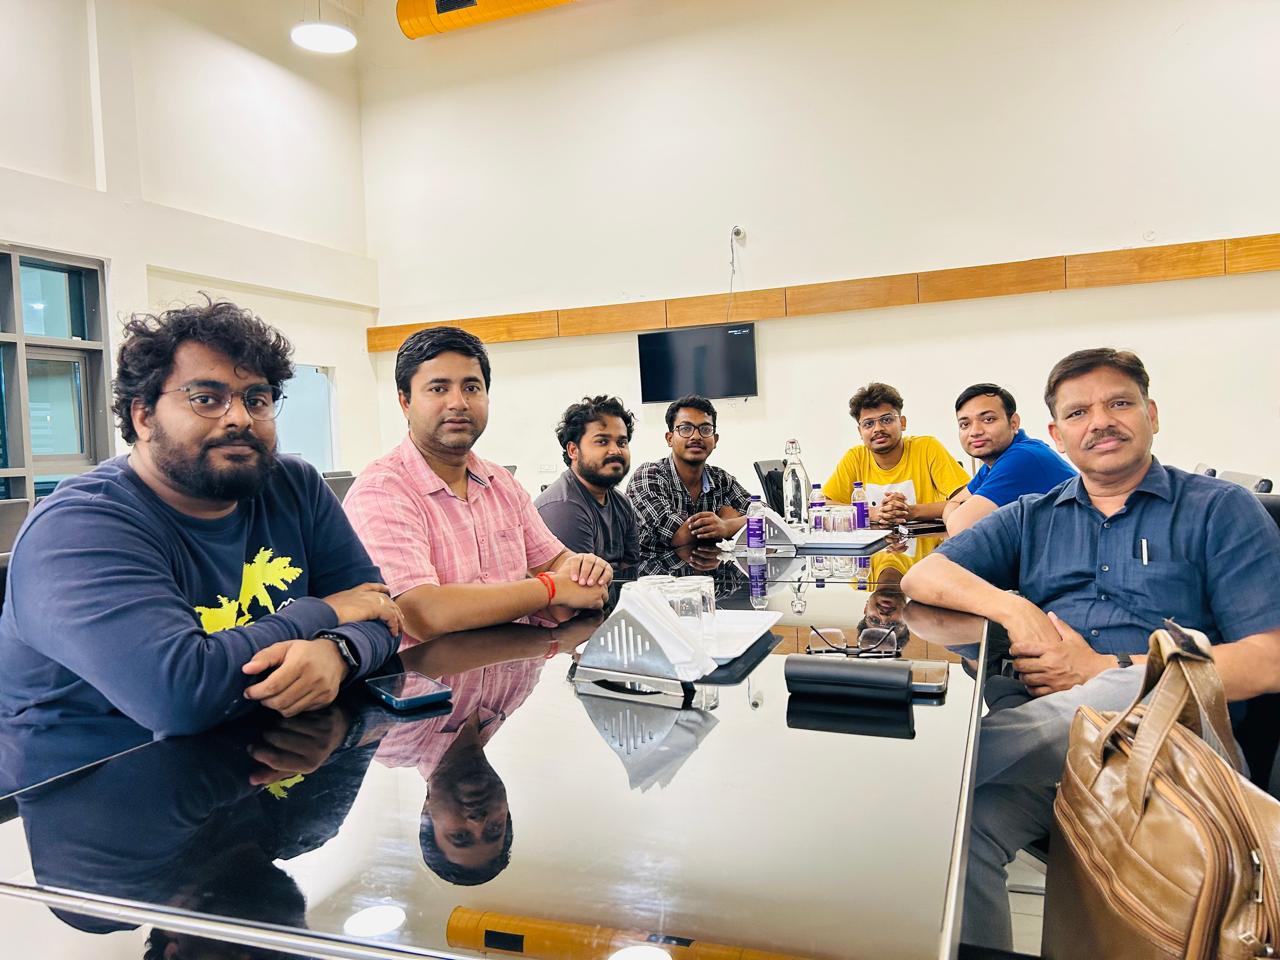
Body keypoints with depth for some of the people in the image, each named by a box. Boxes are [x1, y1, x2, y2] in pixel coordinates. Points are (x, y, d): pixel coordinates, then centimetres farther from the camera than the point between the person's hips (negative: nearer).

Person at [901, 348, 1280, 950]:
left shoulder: (1219, 511, 10)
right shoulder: (1032, 518, 21)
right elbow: (923, 578, 11)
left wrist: (1104, 671, -7)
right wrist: (1014, 609, -8)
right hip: (1046, 737, 2)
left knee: (1146, 685, -37)